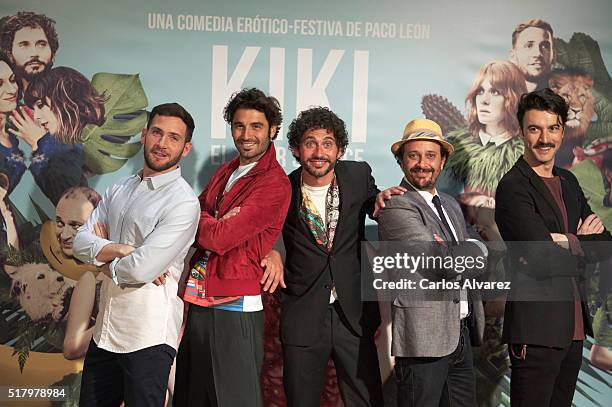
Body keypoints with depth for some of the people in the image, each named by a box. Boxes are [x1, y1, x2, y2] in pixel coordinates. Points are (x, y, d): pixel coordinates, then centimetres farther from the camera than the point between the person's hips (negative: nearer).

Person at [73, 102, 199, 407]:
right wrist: (120, 249, -16)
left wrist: (102, 256, -3)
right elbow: (80, 243, 2)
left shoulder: (183, 202, -14)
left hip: (148, 336, -7)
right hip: (106, 328, 7)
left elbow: (142, 269, -22)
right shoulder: (118, 190, 11)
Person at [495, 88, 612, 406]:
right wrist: (585, 245, -5)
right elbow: (542, 260, -21)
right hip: (537, 328, -8)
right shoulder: (513, 187, -12)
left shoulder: (568, 181, 14)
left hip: (574, 327, 8)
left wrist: (570, 242, -10)